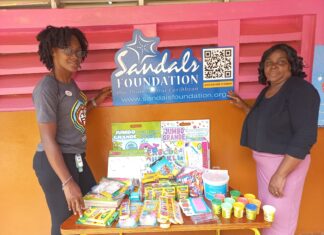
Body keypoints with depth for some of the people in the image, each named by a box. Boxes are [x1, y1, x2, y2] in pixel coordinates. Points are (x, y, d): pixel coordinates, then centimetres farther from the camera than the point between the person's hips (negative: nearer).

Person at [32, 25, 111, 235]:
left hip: (76, 159, 9)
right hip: (55, 162, -9)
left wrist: (95, 102, 11)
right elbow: (48, 140, -23)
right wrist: (67, 183, -26)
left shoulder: (70, 83, 6)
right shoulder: (47, 88, -19)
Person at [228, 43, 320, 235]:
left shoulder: (300, 89, -17)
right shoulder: (266, 91, 9)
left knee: (279, 219, 4)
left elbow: (305, 135, -24)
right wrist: (244, 106, 11)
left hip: (286, 162, -8)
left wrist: (281, 175, -27)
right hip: (264, 160, 8)